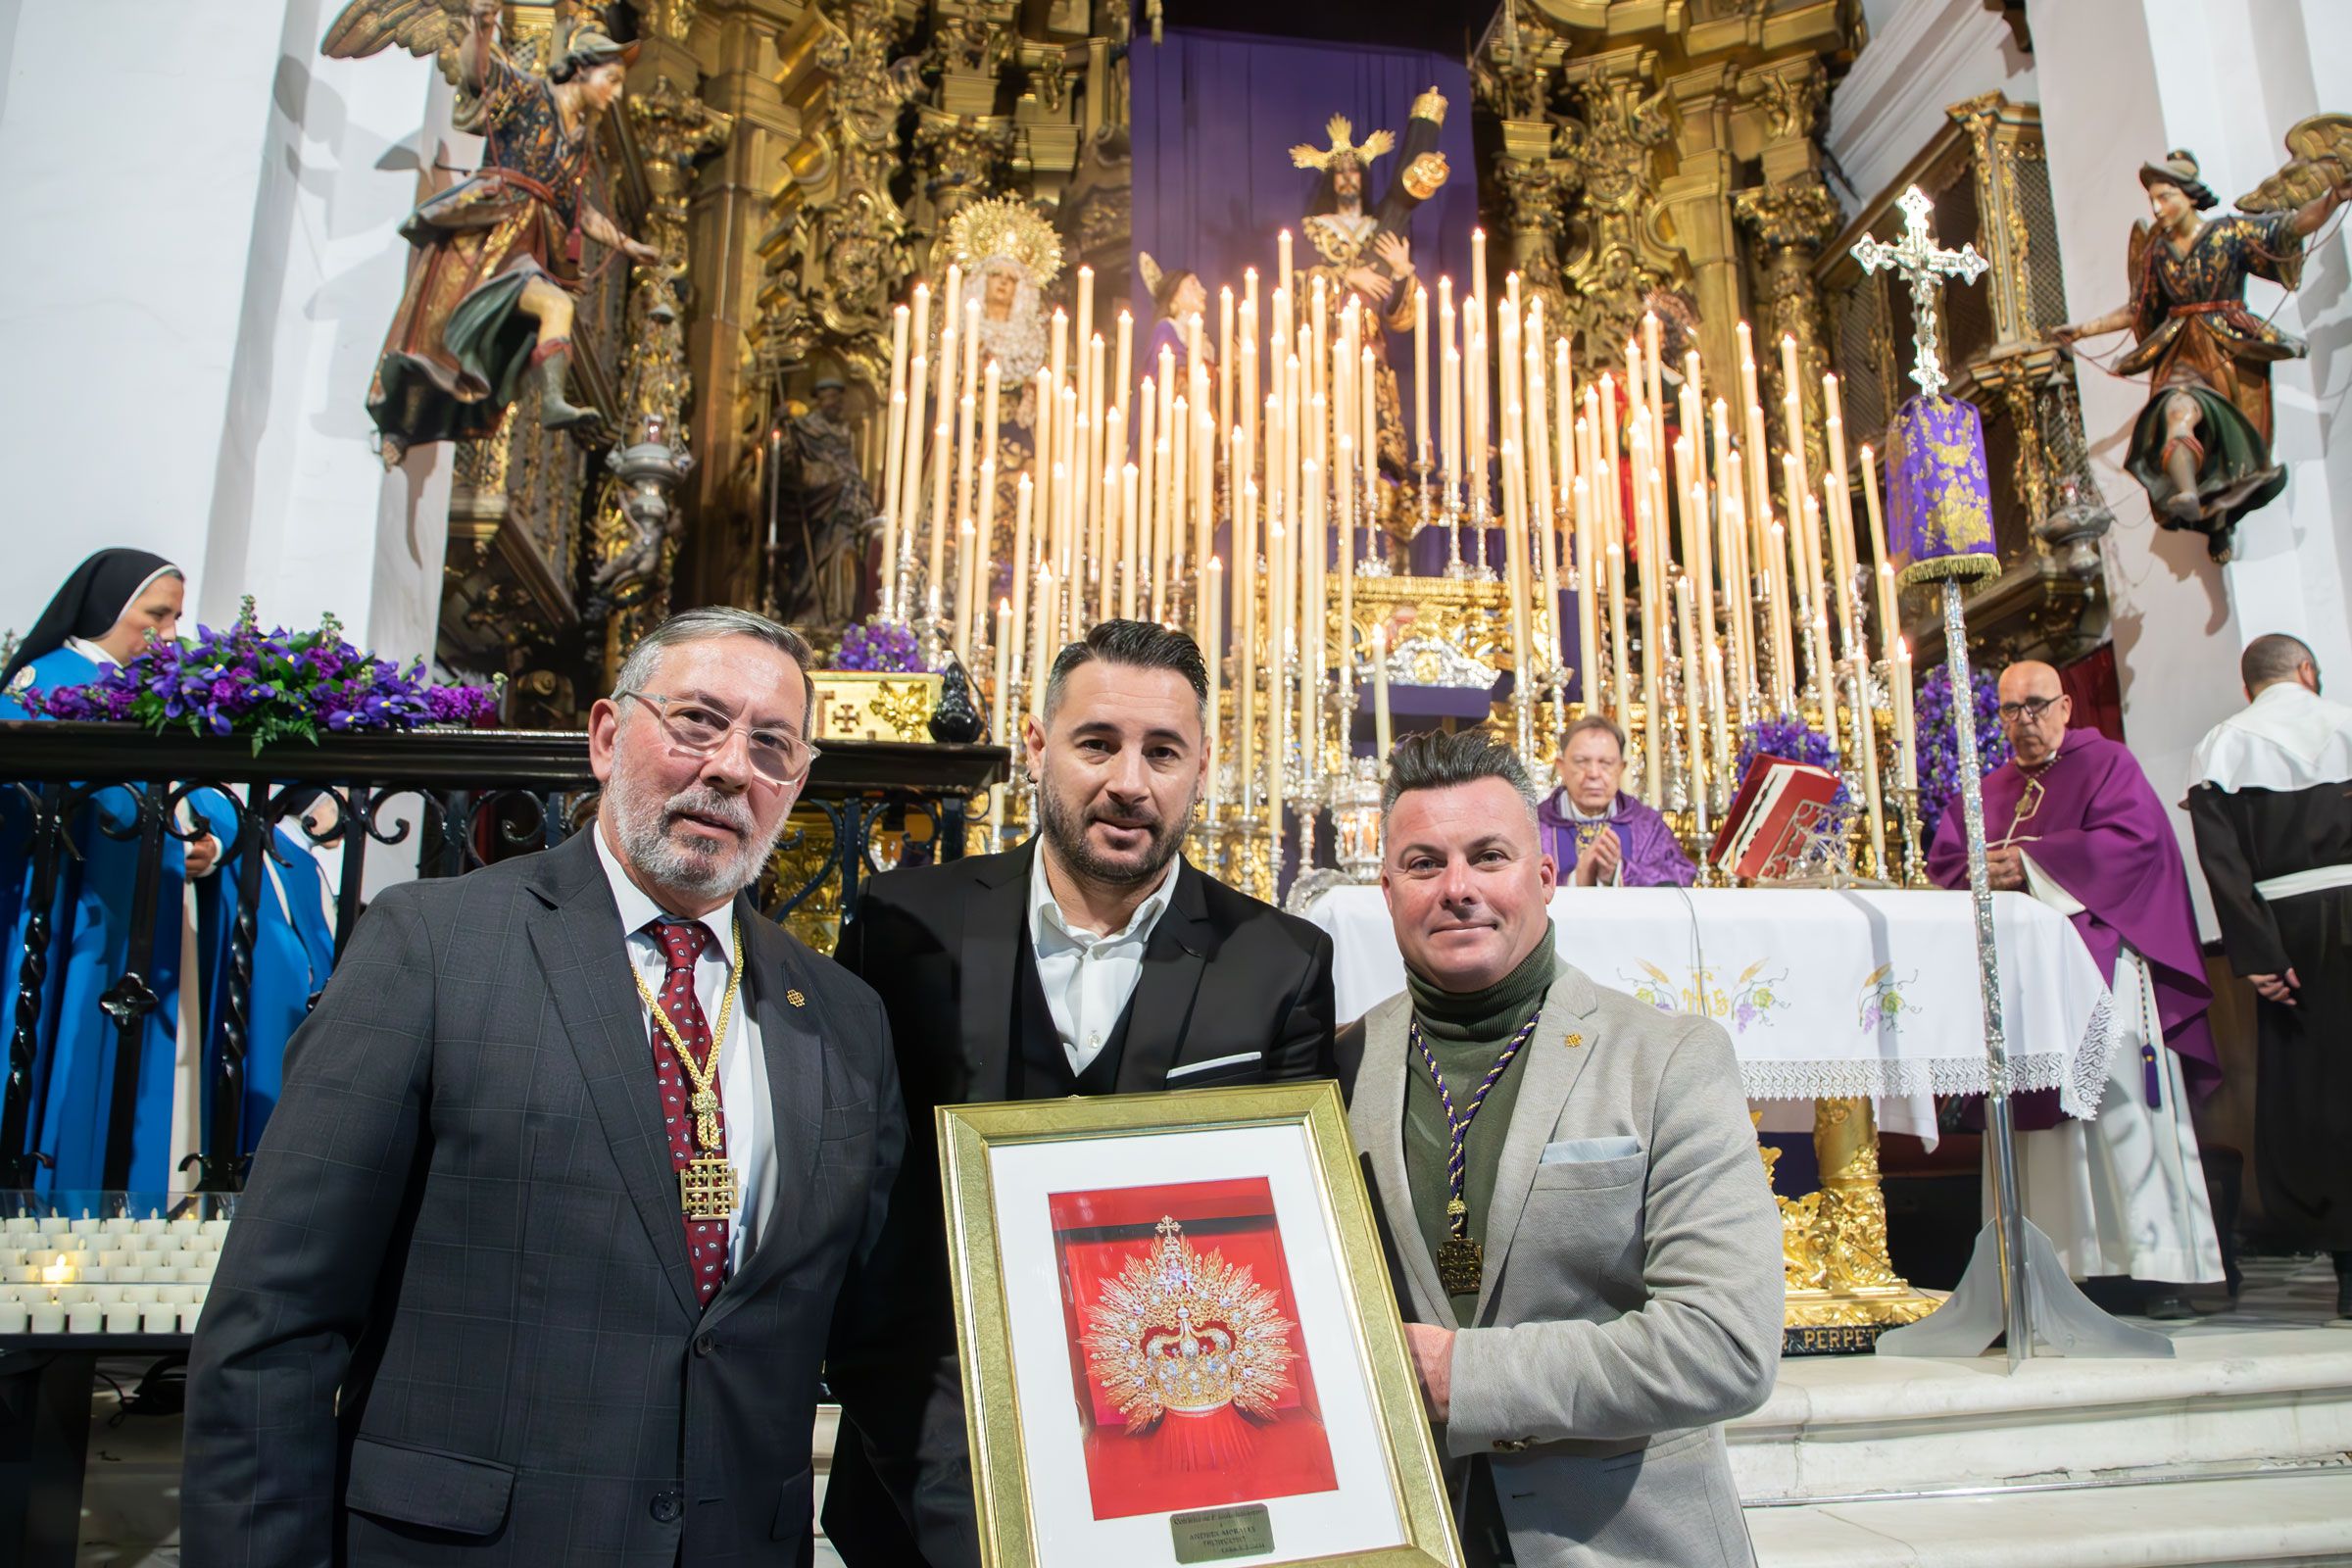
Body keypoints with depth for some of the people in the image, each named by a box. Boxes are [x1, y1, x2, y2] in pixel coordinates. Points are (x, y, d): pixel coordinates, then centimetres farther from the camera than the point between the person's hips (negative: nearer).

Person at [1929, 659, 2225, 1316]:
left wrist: (2030, 863, -14)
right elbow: (1944, 862, 13)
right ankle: (2072, 1262, 4)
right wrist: (1984, 871, -9)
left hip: (2101, 965, -4)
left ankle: (2163, 1267, -4)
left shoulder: (2105, 763, 7)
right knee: (2041, 1112, 1)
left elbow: (2132, 837, -10)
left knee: (2124, 1106, -9)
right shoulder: (1988, 792, 21)